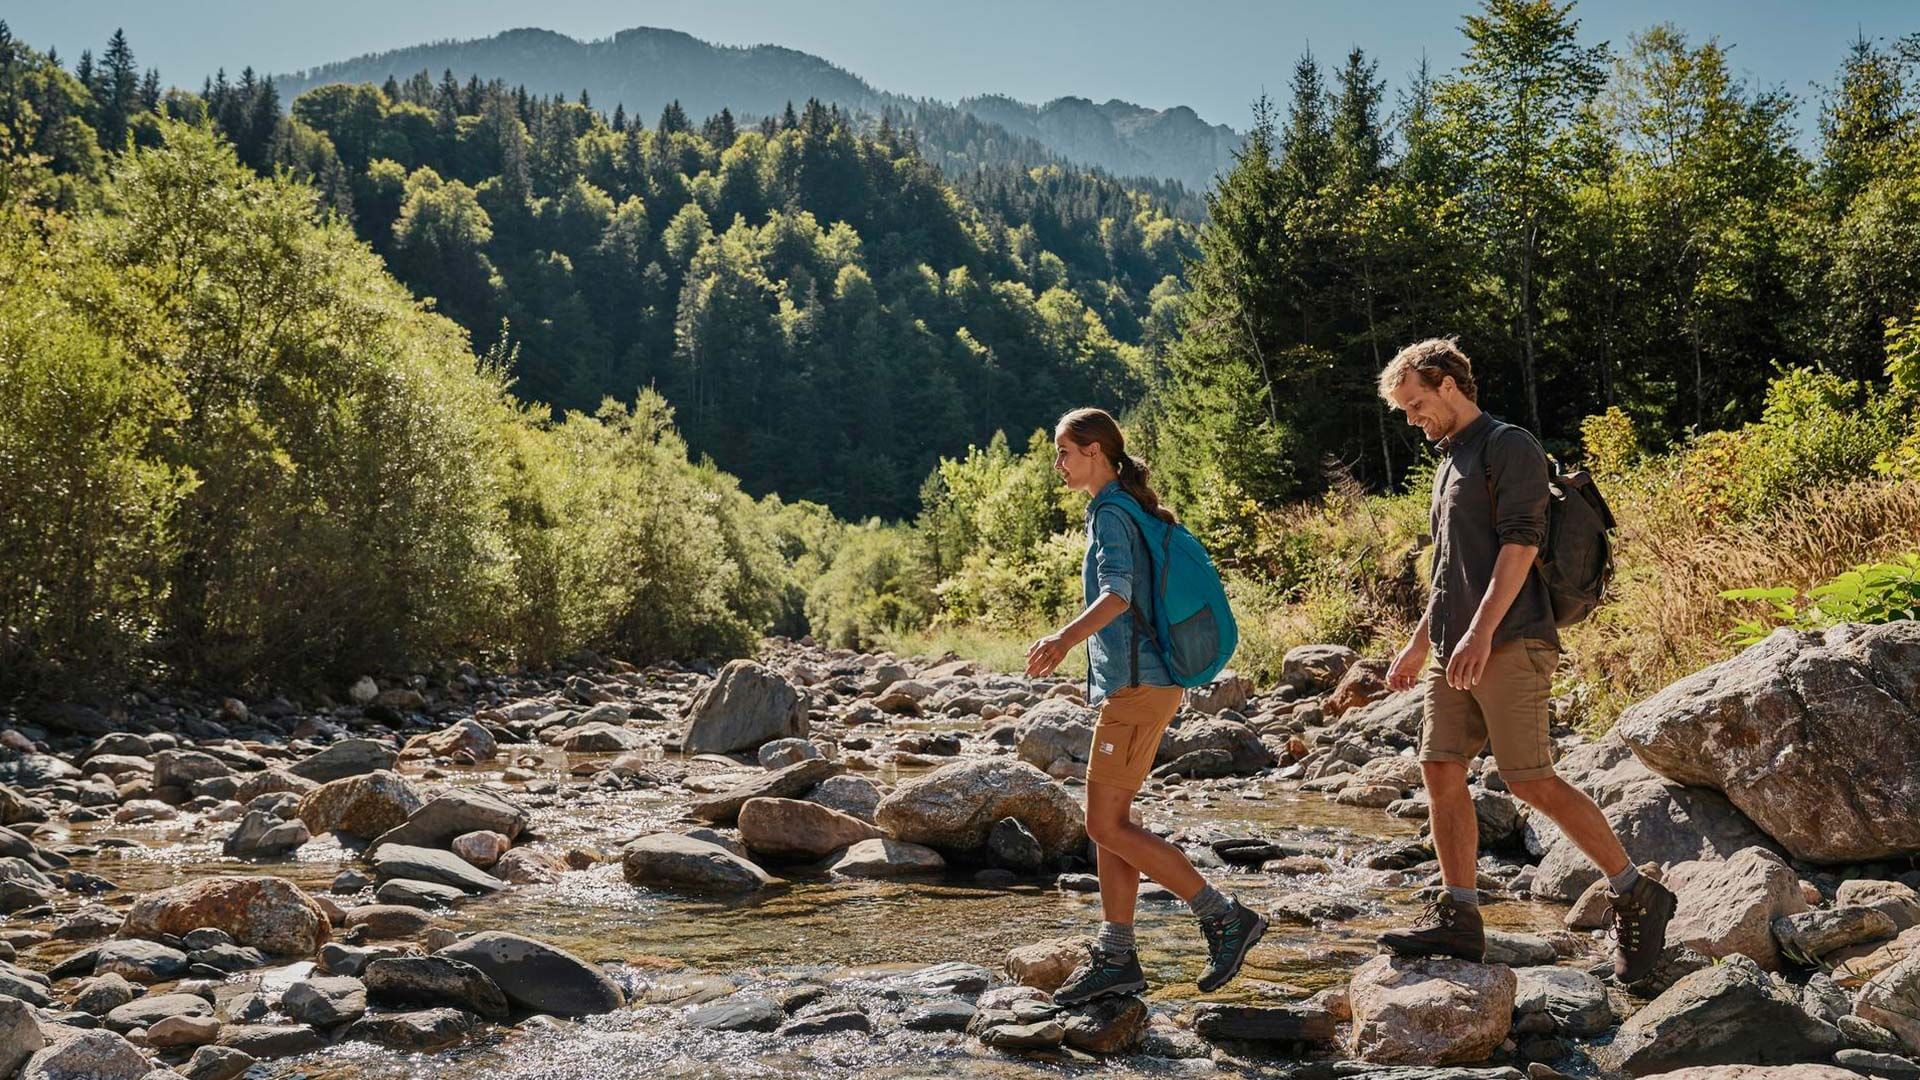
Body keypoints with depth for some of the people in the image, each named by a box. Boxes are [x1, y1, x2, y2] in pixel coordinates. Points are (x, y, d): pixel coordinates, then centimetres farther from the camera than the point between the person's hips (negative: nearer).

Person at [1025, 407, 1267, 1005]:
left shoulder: (1111, 514, -12)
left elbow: (1118, 592, -29)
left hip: (1136, 686, -10)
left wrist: (1066, 637, -45)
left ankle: (1226, 916, -3)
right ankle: (1115, 957, 13)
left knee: (1107, 825, -8)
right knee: (1109, 822, 10)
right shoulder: (1130, 511, 19)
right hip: (1132, 685, 10)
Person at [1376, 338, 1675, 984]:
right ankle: (1458, 917, 6)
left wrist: (1481, 632, -24)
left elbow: (1520, 544, -16)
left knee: (1533, 782, -9)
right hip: (1454, 653, 9)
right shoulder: (1451, 463, 23)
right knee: (1441, 770, 1)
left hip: (1510, 646, -9)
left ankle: (1637, 898, 4)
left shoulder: (1508, 447, -4)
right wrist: (1418, 646, 28)